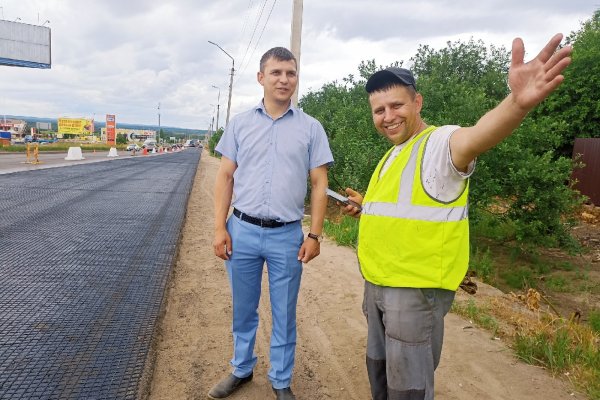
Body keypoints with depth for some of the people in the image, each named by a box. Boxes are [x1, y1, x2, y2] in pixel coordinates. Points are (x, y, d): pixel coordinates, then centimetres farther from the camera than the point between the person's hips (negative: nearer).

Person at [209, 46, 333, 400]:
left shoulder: (311, 128, 1)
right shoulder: (241, 124, 5)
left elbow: (319, 184, 1)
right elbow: (225, 177, 5)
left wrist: (315, 235, -5)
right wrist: (220, 227, -1)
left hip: (287, 236, -1)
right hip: (243, 230, 2)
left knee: (284, 314, 12)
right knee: (243, 310, 17)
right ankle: (242, 370, 38)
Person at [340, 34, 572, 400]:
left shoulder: (440, 143, -15)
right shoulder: (392, 155, 14)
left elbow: (477, 137, -40)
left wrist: (517, 103, -60)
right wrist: (367, 207, 12)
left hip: (417, 289, -9)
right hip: (377, 285, 9)